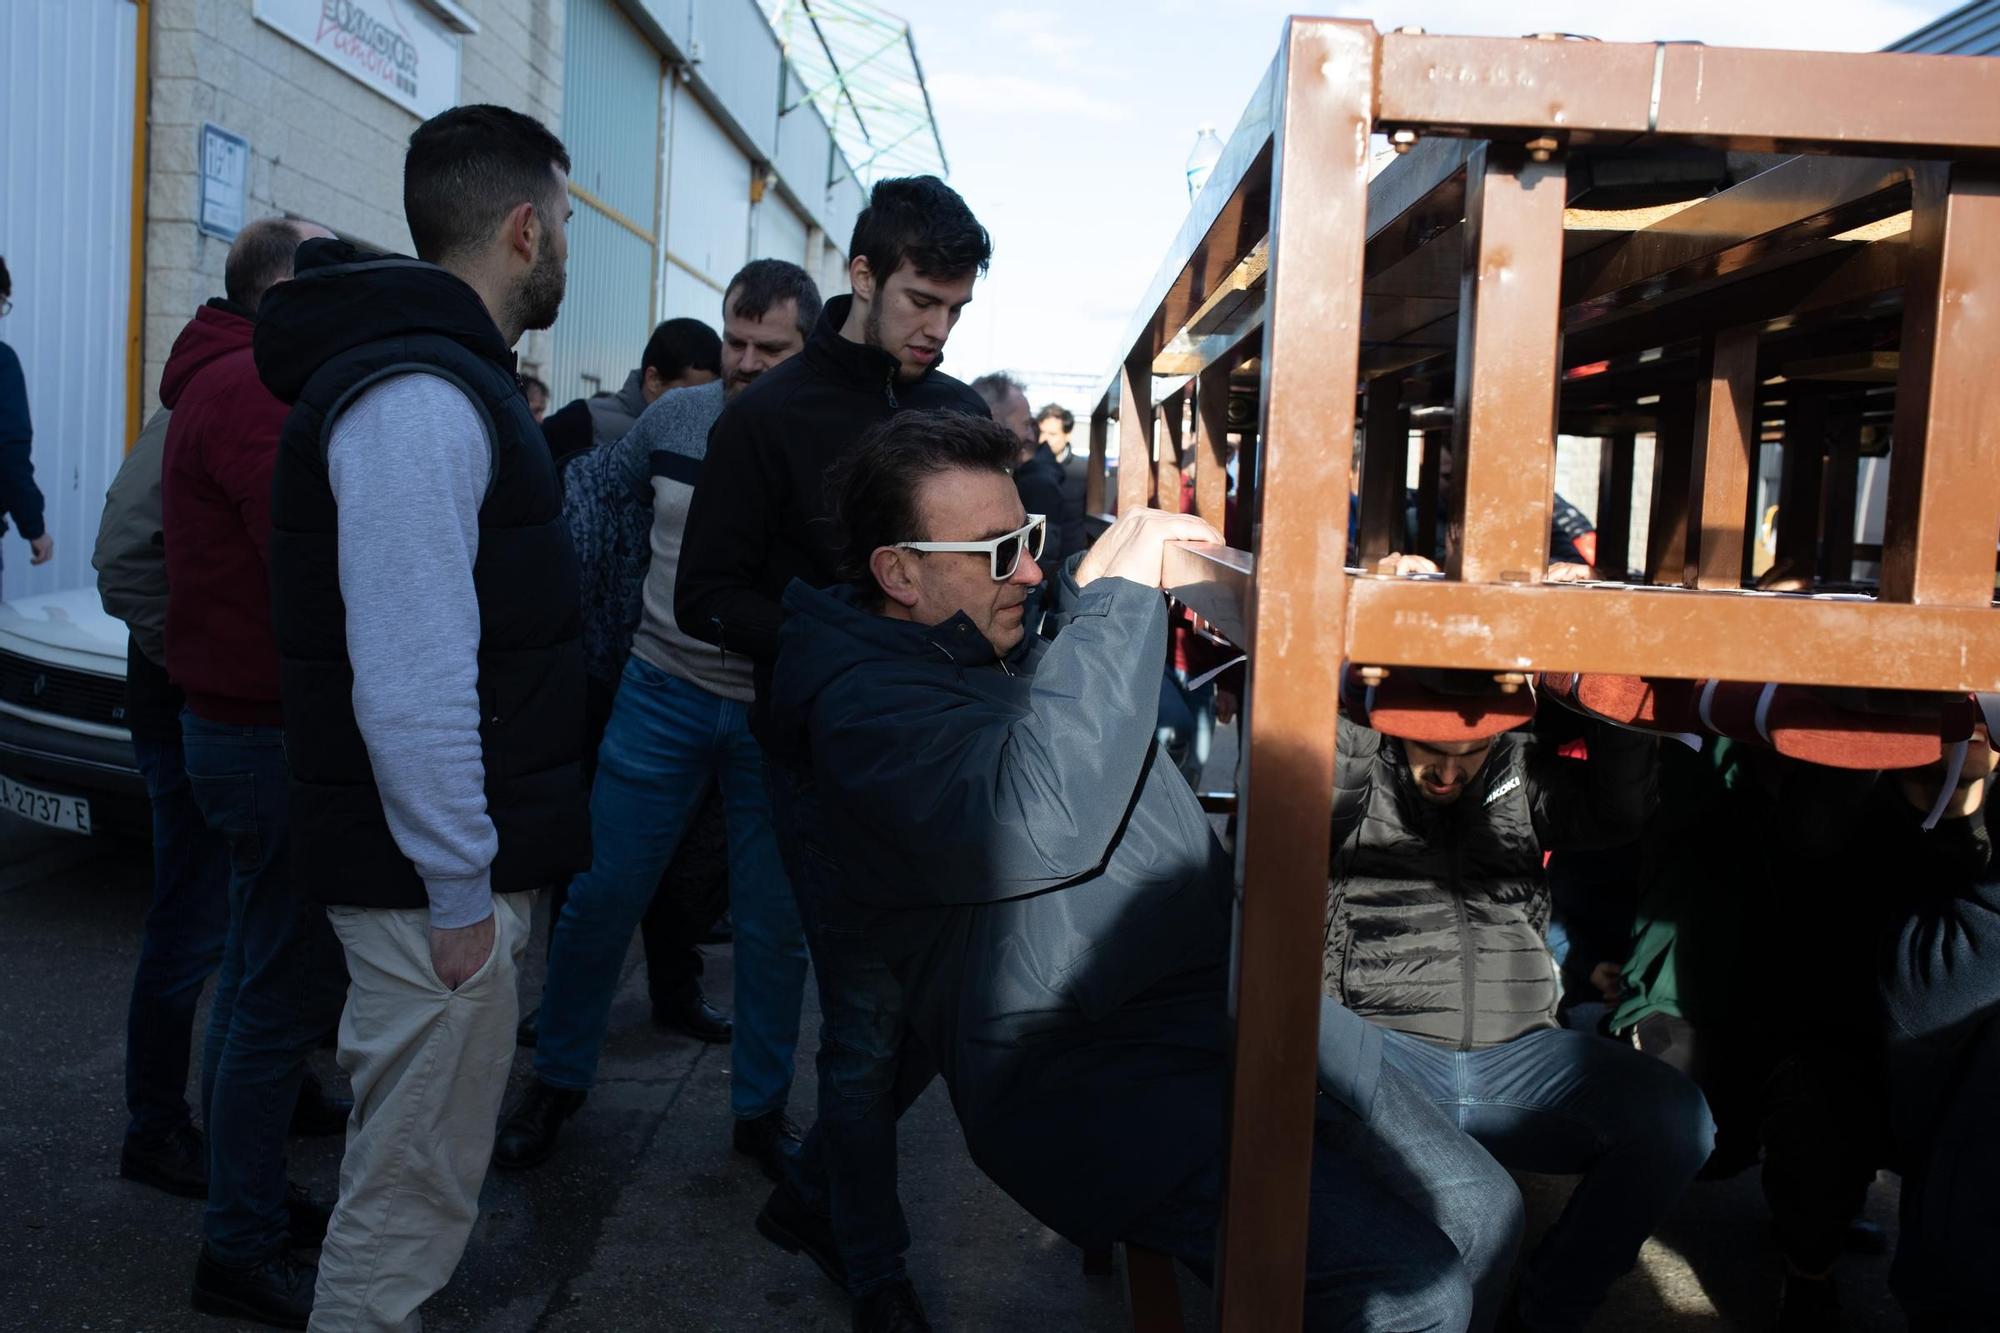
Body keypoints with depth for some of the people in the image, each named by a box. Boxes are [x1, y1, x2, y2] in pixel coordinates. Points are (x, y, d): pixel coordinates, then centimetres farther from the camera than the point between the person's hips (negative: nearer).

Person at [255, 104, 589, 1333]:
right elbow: (410, 677, -26)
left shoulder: (451, 377, 14)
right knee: (414, 1193, 4)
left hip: (459, 861, 10)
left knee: (418, 1167, 23)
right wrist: (460, 892, -20)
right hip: (439, 878, -10)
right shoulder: (419, 398, -20)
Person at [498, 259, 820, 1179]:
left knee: (774, 925, 7)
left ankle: (761, 1110, 26)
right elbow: (601, 499, 18)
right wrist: (631, 618, 14)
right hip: (663, 692, 2)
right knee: (601, 895, 6)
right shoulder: (674, 419, 1)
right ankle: (557, 1082, 26)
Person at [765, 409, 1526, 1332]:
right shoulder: (863, 706, -8)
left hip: (1235, 1002, 9)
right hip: (1090, 1072, -9)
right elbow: (1040, 825, -27)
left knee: (1484, 1217, 5)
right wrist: (1118, 595, -19)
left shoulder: (1025, 657, 20)